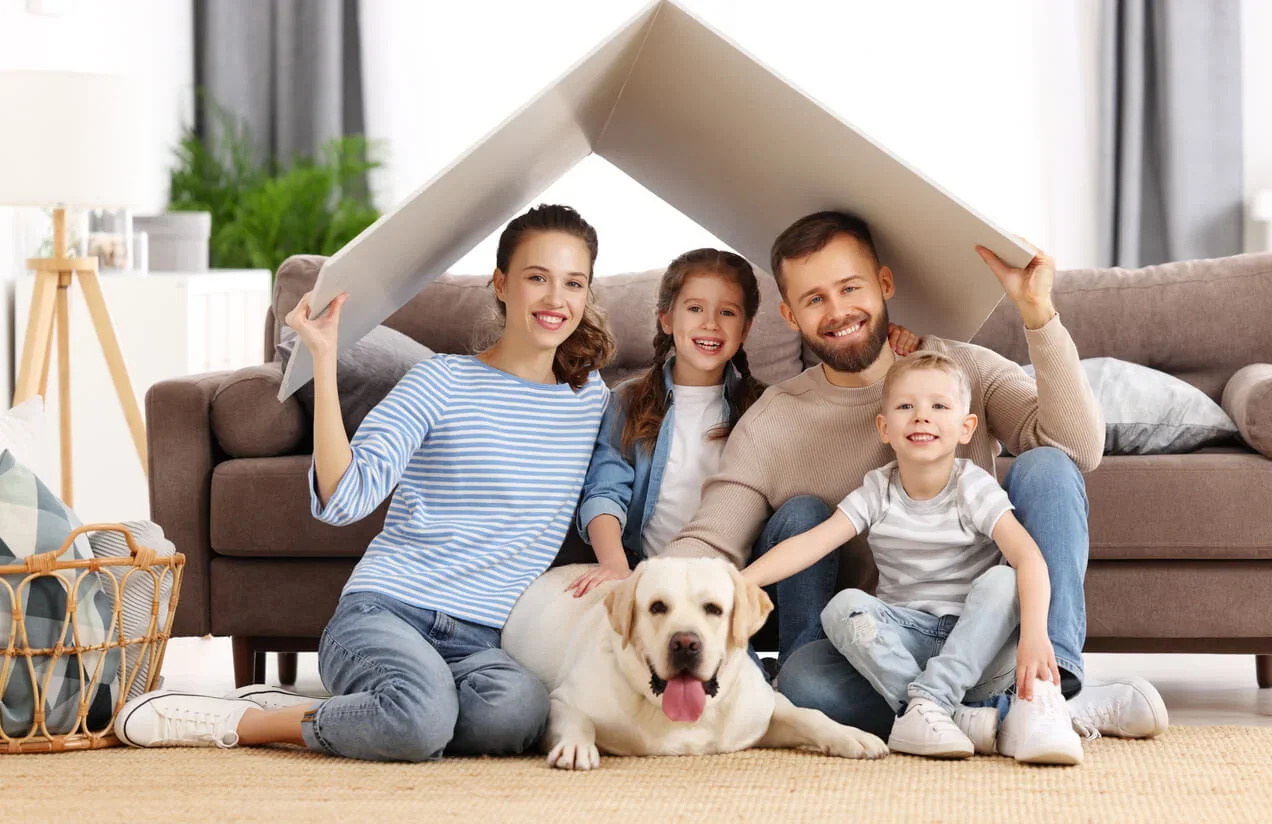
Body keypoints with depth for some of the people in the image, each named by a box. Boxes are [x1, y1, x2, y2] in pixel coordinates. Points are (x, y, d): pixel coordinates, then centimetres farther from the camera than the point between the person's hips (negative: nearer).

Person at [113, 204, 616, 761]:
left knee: (518, 709, -36)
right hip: (383, 611, -4)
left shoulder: (592, 399, 15)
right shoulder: (443, 382, 1)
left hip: (480, 642, 4)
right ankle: (236, 722, -12)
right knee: (423, 715, -41)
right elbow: (341, 499, -10)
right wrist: (324, 359, -15)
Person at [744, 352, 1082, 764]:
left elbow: (1028, 556, -23)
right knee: (843, 607, -25)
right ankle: (963, 718, -35)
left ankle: (926, 705, -33)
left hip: (978, 645, -2)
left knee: (1002, 582, -29)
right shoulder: (877, 493, 0)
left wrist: (1033, 634, -40)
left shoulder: (974, 488, -8)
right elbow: (811, 543, -11)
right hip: (909, 637, 2)